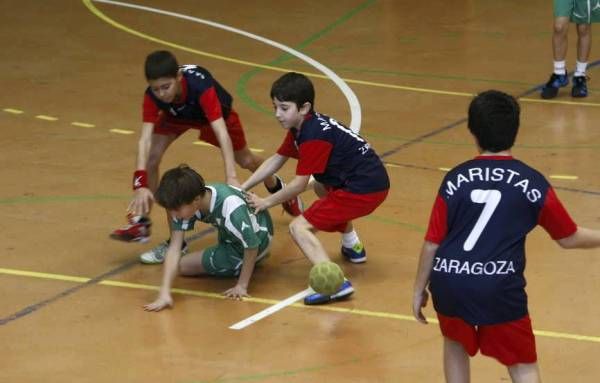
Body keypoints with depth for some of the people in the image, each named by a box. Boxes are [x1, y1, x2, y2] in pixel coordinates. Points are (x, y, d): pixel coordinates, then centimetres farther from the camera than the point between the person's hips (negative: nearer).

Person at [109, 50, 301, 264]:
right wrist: (141, 184, -55)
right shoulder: (152, 96, -37)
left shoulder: (200, 87, -46)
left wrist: (231, 178, -62)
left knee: (245, 160, 16)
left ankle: (277, 188, 48)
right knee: (150, 158, -18)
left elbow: (222, 133, -52)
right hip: (177, 115, 2)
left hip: (216, 112, -2)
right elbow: (145, 138, -42)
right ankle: (141, 222, -4)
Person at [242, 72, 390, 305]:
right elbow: (276, 160, 18)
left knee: (299, 228, -11)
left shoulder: (313, 136, -19)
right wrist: (242, 189, 12)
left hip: (363, 190, -10)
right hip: (373, 182, 10)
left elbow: (299, 184, -15)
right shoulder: (300, 128, 10)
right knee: (321, 187, 38)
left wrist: (266, 202, -3)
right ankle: (352, 247, 42)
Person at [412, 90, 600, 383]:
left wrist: (419, 290, 17)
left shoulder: (455, 179, 5)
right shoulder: (532, 183, 3)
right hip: (499, 287, -2)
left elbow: (432, 243, 6)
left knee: (456, 342, 30)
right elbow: (569, 238, 12)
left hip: (449, 281, 2)